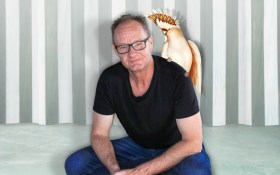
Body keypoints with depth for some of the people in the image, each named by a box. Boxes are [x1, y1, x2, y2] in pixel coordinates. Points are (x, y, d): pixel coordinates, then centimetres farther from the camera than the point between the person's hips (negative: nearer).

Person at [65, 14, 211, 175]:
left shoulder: (176, 77, -25)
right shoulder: (109, 79, -12)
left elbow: (193, 142, -26)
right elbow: (99, 134, -5)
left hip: (179, 150, -4)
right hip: (137, 146, 5)